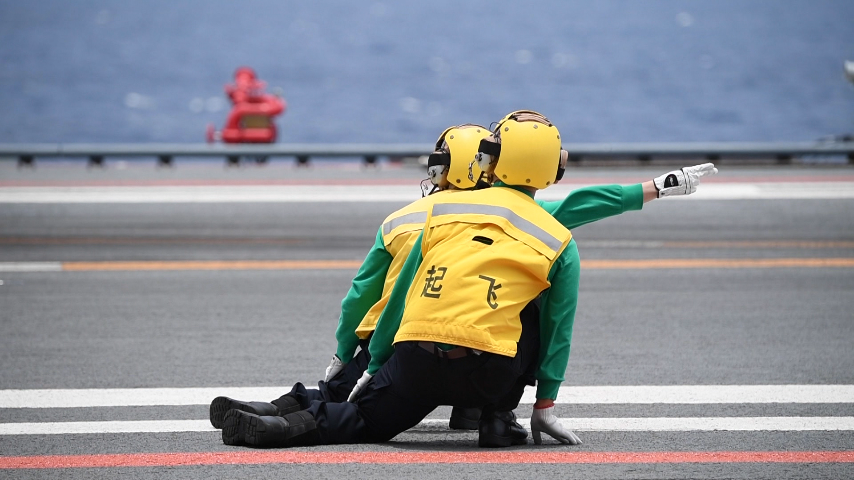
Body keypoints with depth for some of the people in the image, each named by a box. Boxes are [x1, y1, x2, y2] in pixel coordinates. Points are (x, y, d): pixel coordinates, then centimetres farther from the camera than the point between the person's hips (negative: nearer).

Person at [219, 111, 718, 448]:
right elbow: (559, 330, 12)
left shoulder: (445, 208, 16)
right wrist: (546, 404, 20)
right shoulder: (559, 242, 10)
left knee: (365, 418, 18)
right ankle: (497, 417, 13)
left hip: (414, 357, 2)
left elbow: (402, 296, 19)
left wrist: (375, 367, 26)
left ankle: (297, 421, -11)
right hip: (485, 367, -2)